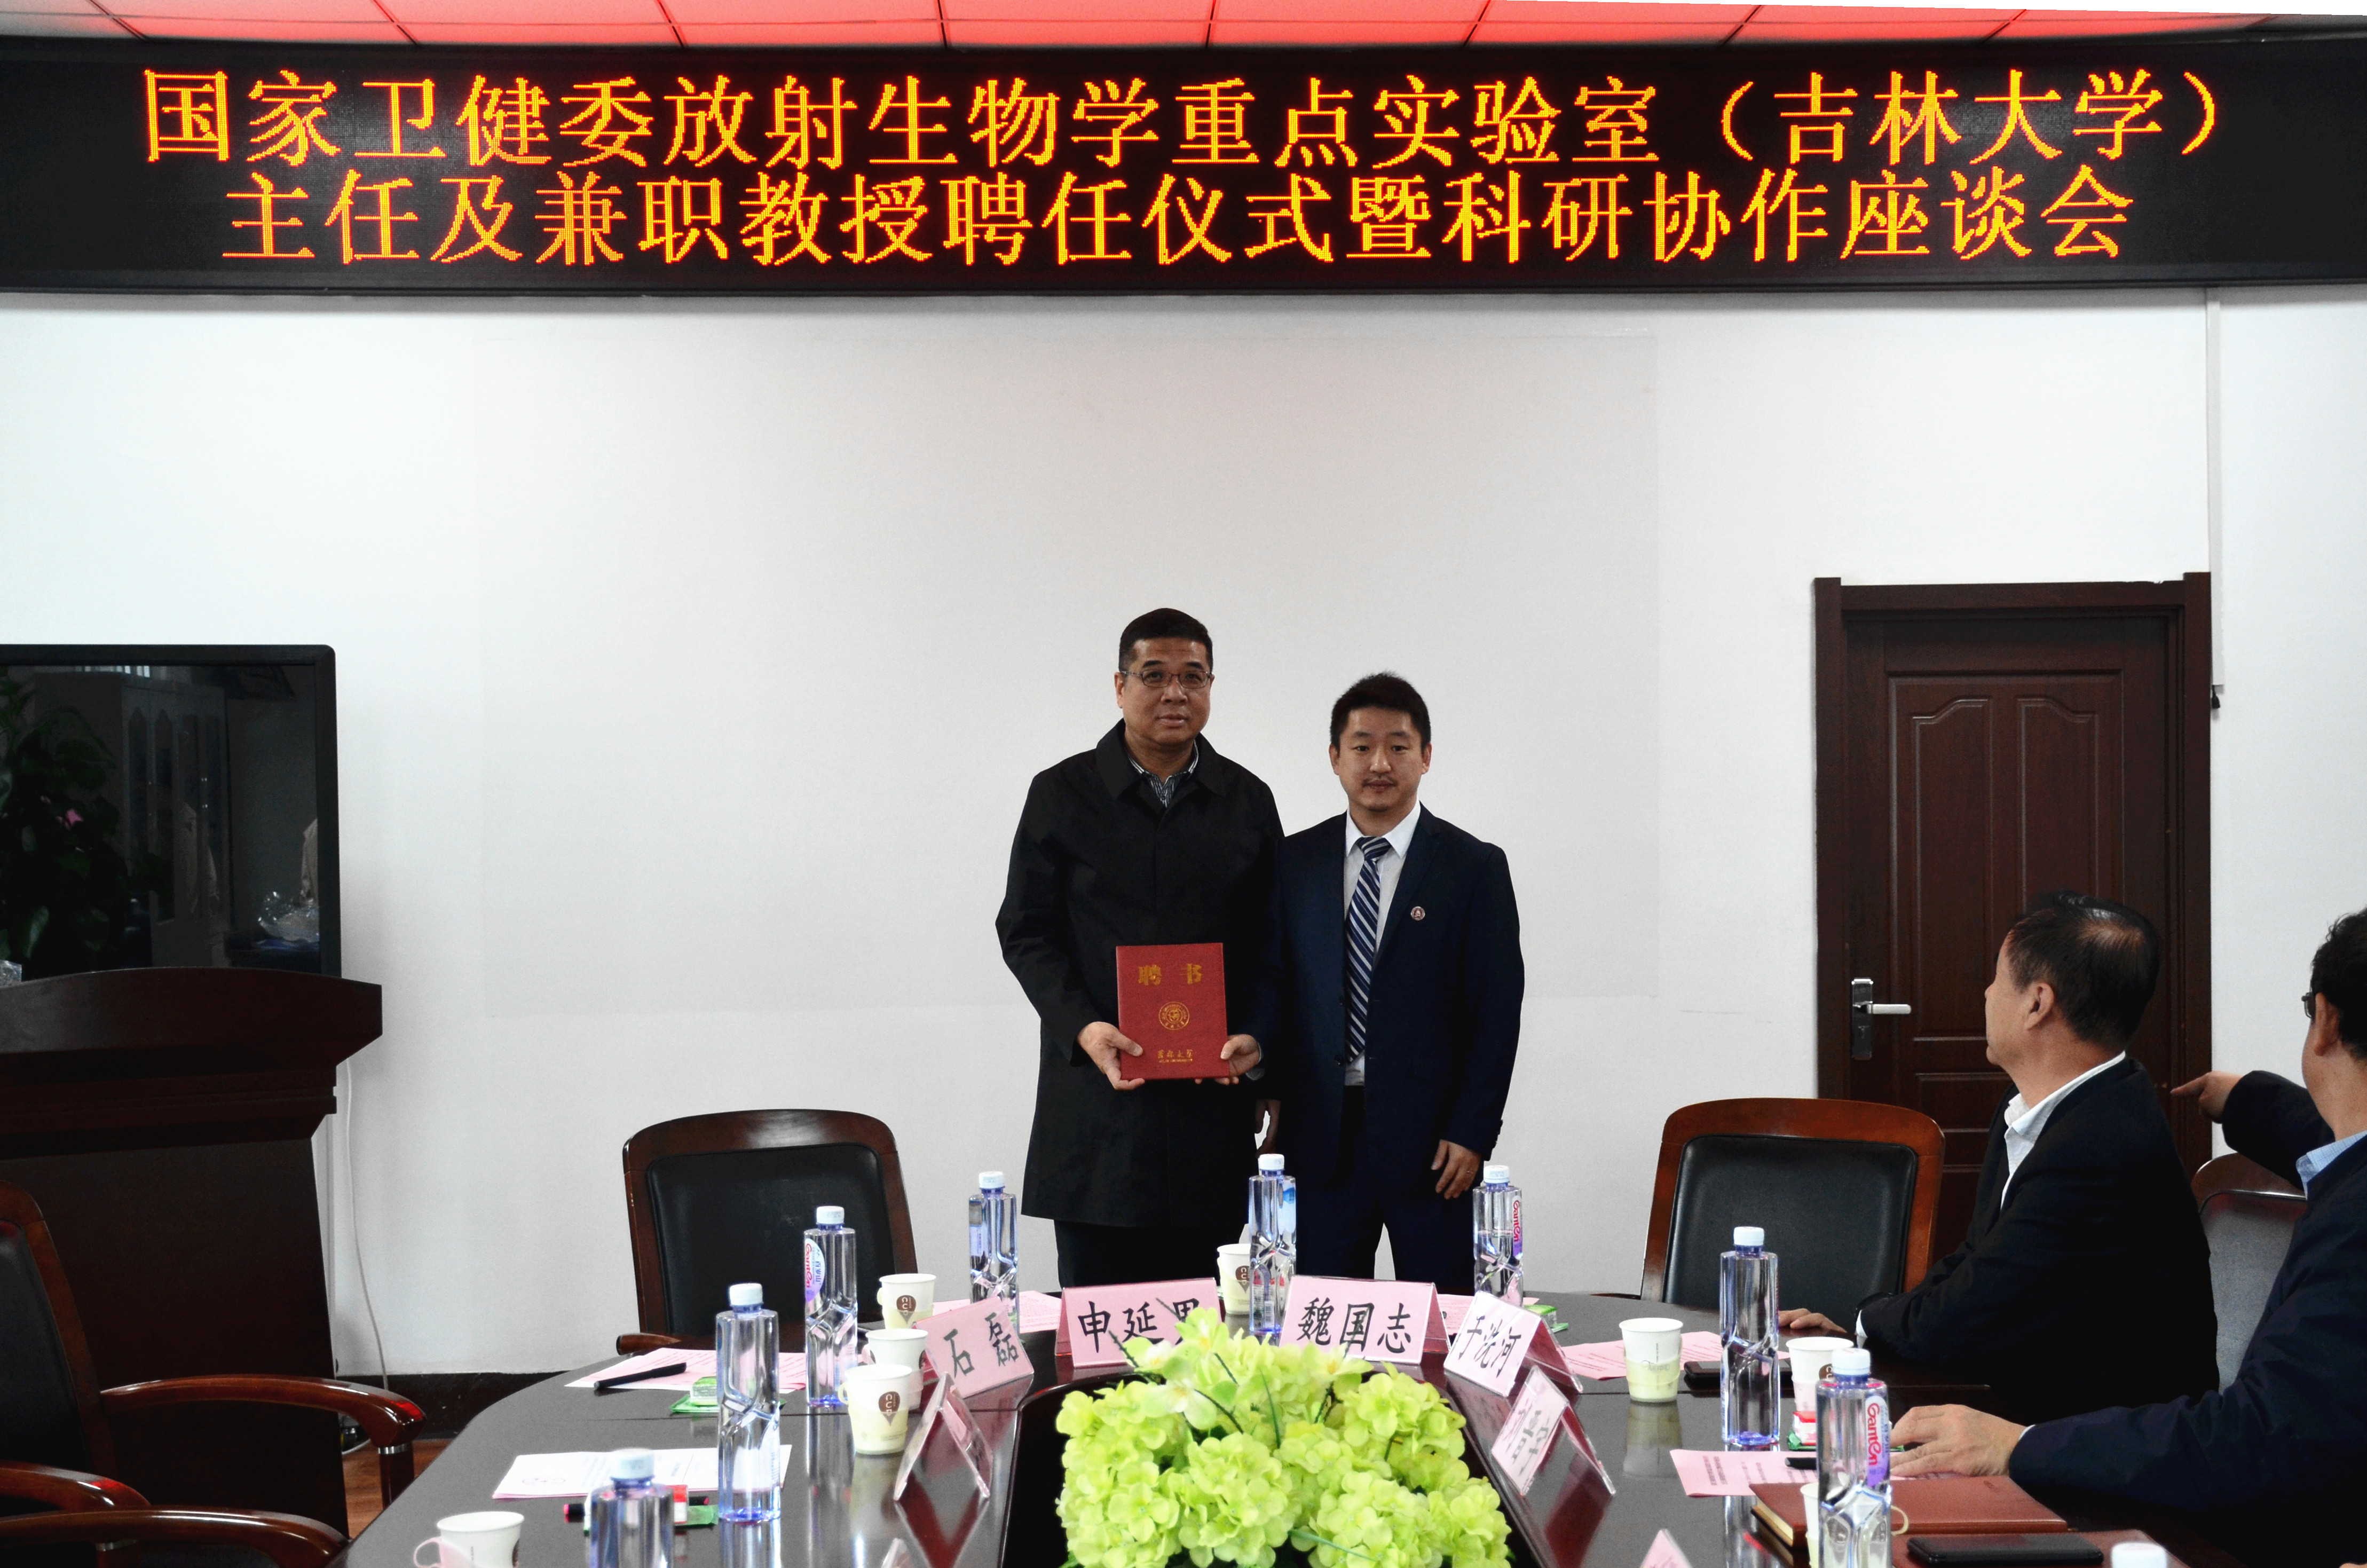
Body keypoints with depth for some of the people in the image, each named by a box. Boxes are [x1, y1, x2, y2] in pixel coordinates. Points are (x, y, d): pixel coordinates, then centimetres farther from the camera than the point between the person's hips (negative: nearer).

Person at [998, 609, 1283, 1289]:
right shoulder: (1061, 795, 4)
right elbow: (1025, 932, 3)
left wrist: (1255, 1036, -6)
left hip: (1213, 1093, 2)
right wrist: (1082, 1028, -12)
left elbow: (1271, 944, 11)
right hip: (1095, 1098, -1)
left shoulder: (1248, 801, 9)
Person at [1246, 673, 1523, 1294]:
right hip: (1322, 1133, 2)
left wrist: (1472, 1133, -8)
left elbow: (1498, 1011, -2)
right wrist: (1268, 1101, -2)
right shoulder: (1295, 862, 9)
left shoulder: (1474, 867, 0)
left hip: (1428, 1136, -2)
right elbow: (1272, 986, 10)